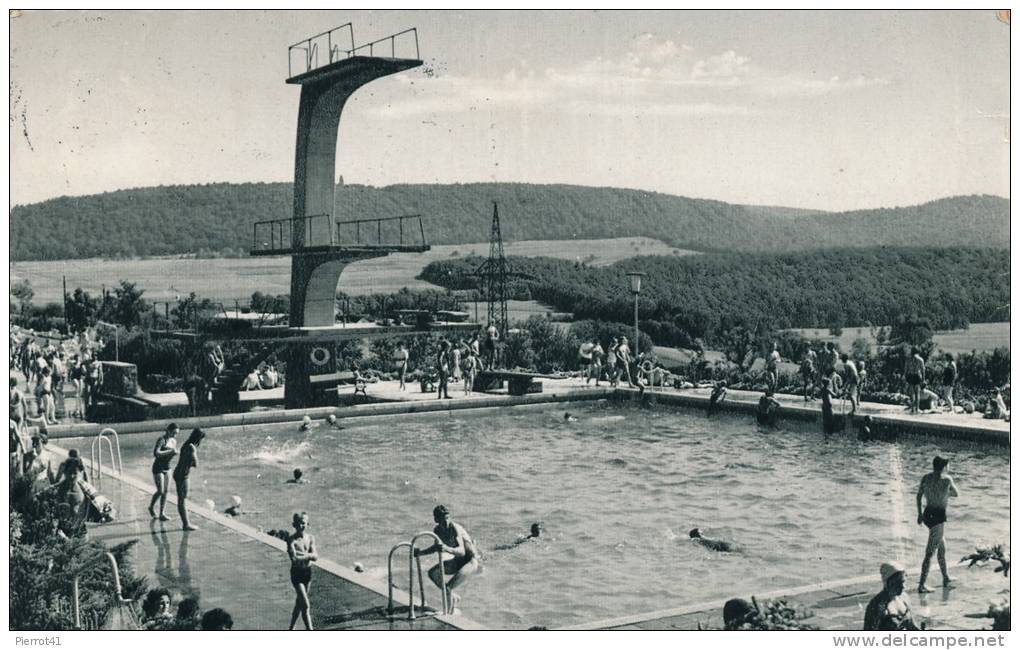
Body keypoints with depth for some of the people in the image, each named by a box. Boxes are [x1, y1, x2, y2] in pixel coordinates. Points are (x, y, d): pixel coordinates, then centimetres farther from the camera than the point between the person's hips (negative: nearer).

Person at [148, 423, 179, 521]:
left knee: (166, 491, 4)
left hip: (167, 468, 7)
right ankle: (151, 507, 18)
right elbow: (156, 453, -32)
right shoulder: (161, 440, -19)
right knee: (160, 491, -7)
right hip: (158, 468, -7)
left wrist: (175, 452, -9)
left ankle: (162, 513, 9)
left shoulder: (173, 441, 3)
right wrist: (170, 451, -32)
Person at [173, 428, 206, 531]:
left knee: (182, 500, 12)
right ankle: (186, 524, 0)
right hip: (182, 476, -10)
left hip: (180, 474, 10)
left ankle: (186, 523, 18)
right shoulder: (191, 447, -19)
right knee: (182, 501, -4)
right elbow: (195, 464, -17)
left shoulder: (187, 445, 11)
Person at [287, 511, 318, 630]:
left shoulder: (311, 538, 1)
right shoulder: (292, 540, -14)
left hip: (308, 572, 6)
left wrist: (302, 554, -22)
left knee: (300, 602, 17)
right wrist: (308, 556, -19)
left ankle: (291, 628, 33)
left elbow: (315, 556, -9)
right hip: (296, 573, -6)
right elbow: (294, 559, -27)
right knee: (306, 605, -10)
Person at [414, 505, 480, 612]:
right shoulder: (437, 530, -5)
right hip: (457, 561, 8)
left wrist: (448, 549, -58)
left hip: (471, 560, -8)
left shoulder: (455, 528, -27)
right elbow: (437, 546, 15)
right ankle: (454, 597, 8)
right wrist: (421, 552, 3)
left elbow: (462, 551, -41)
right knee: (432, 573, -6)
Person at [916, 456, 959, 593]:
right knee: (930, 552, -5)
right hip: (938, 516, -7)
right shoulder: (947, 479, -10)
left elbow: (919, 495, 5)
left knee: (942, 547, 25)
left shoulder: (926, 478, 3)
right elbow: (956, 494, 3)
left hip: (927, 514, 7)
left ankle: (946, 579, 39)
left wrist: (919, 514, 12)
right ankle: (921, 585, -5)